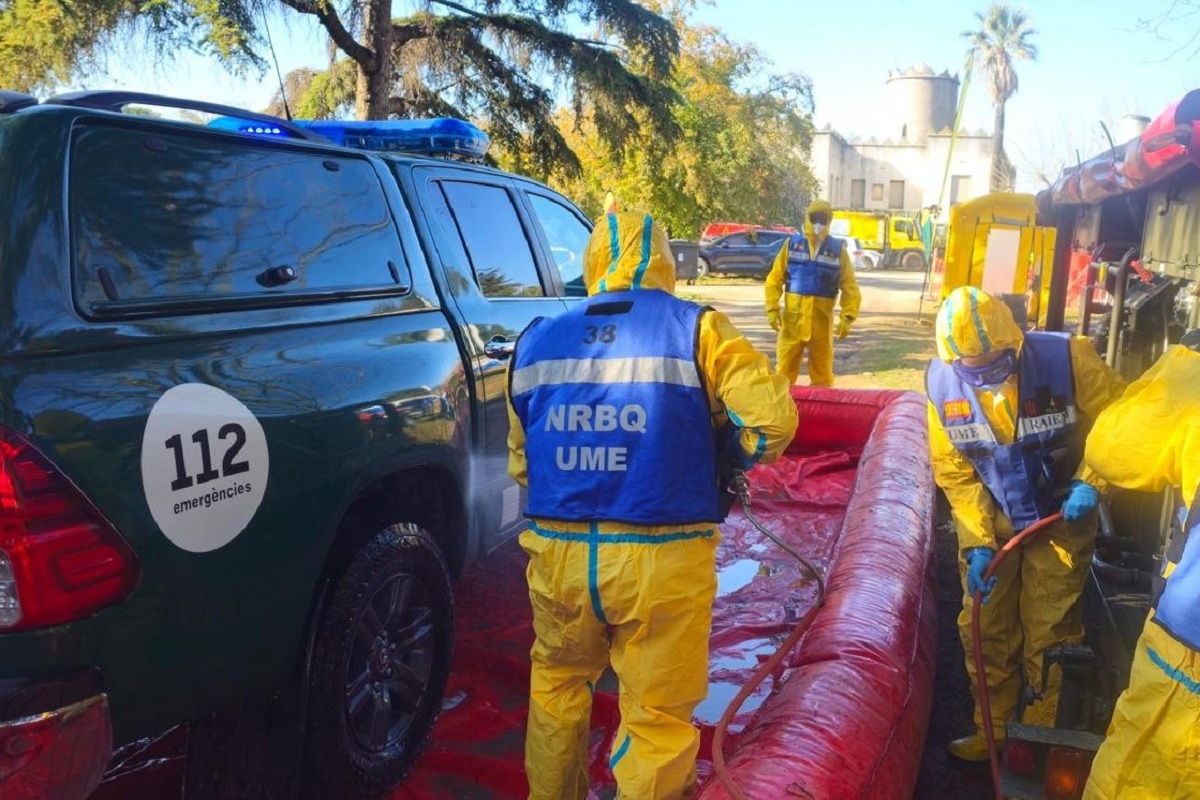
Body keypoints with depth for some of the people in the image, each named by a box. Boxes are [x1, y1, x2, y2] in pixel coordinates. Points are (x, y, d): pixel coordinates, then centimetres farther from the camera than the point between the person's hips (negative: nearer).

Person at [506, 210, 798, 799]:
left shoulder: (537, 342, 9)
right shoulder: (697, 331, -3)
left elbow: (520, 462, 14)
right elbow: (771, 423, -9)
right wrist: (725, 456, 10)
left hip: (559, 553, 4)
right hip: (662, 560, -4)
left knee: (558, 685, 29)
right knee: (658, 718, 13)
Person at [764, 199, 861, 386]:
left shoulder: (838, 249, 3)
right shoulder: (792, 244, 4)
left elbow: (849, 287, 1)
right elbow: (775, 279, 3)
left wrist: (847, 317, -9)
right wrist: (772, 309, -6)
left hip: (822, 321, 0)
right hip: (792, 319, 0)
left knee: (822, 374, 10)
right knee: (785, 371, 6)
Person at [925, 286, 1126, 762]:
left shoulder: (1067, 358, -25)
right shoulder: (942, 382, -18)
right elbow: (953, 471, -9)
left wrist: (1091, 481, -24)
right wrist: (977, 542, -14)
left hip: (1059, 518, -2)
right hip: (989, 519, 2)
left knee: (1050, 634, 7)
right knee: (984, 630, 9)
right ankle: (993, 729, 30)